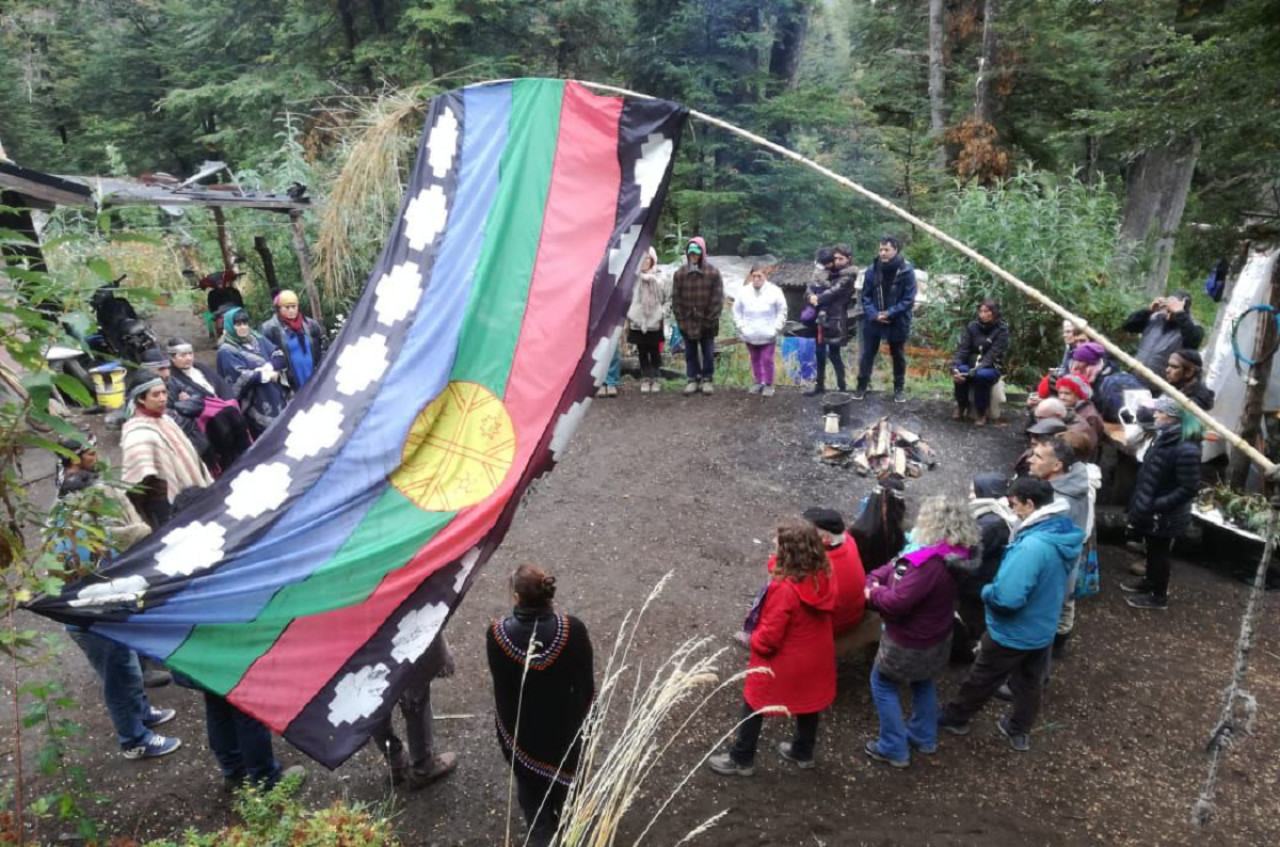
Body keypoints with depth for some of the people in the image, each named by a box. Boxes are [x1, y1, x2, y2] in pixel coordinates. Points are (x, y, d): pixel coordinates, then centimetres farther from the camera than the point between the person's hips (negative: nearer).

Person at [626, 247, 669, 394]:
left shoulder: (659, 280, -6)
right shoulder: (633, 279, -2)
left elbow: (669, 298, 5)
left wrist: (662, 312, -4)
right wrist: (628, 318, 5)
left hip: (654, 323, -1)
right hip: (637, 323, 2)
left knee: (655, 353, 6)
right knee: (642, 353, 8)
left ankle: (656, 379, 17)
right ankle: (645, 379, 17)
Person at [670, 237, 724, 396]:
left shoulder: (713, 273, -6)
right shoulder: (680, 273, 1)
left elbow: (717, 299, -6)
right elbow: (676, 299, 2)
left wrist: (710, 319, -11)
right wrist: (680, 319, -4)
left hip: (706, 323, -2)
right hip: (688, 322, 2)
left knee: (708, 353, 8)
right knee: (690, 353, 11)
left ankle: (707, 379, 20)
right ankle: (693, 379, 21)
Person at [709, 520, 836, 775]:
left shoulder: (785, 588, -35)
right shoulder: (822, 576, -14)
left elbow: (770, 638, -26)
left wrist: (754, 639, -6)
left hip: (784, 662, -6)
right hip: (815, 657, 7)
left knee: (754, 707, 15)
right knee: (808, 702, 27)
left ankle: (741, 760, 31)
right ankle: (803, 752, 49)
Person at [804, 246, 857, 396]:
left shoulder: (848, 276, -4)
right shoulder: (822, 274, 13)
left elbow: (835, 291, -16)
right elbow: (809, 291, 5)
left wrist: (817, 299, -9)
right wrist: (812, 297, -16)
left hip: (836, 320, -6)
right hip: (820, 318, 6)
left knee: (833, 353, -4)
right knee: (819, 352, 12)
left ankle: (841, 386, 6)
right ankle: (820, 385, 23)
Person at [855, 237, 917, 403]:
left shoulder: (906, 271, -12)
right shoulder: (872, 269, -5)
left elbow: (909, 299, -11)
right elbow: (865, 296, 0)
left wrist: (890, 313, -19)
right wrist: (874, 314, -15)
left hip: (897, 322, -2)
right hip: (873, 321, 2)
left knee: (898, 356, 13)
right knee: (867, 354, 8)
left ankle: (899, 388, 27)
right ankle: (862, 385, 22)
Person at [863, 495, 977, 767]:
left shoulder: (931, 564, -37)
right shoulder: (950, 554, -5)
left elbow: (897, 603, -35)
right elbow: (898, 565, 0)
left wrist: (873, 592, -16)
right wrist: (874, 579, -15)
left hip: (909, 643, -9)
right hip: (934, 638, 9)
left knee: (882, 685, 12)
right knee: (923, 683, 29)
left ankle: (894, 749, 22)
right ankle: (924, 738, 46)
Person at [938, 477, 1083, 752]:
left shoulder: (1032, 545, -37)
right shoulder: (1066, 533, -6)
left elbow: (1006, 597, -38)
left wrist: (986, 591, -16)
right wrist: (996, 588, 5)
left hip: (1013, 632, -8)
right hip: (1043, 628, 8)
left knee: (981, 678, 15)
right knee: (1030, 681, 25)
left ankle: (956, 718, 36)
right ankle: (1020, 731, 44)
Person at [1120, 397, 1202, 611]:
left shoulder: (1185, 449, -28)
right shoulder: (1165, 436, 1)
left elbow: (1189, 489, -26)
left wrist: (1157, 505, -24)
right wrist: (1142, 502, 13)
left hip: (1165, 517, -8)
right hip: (1151, 510, 8)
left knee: (1159, 554, 9)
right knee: (1152, 550, 25)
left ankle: (1159, 597, 26)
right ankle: (1150, 582, 44)